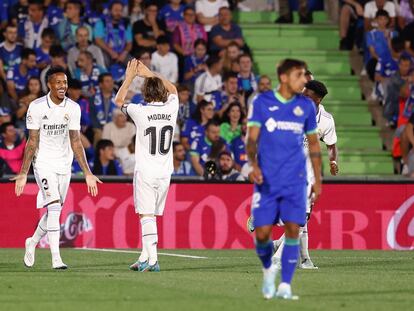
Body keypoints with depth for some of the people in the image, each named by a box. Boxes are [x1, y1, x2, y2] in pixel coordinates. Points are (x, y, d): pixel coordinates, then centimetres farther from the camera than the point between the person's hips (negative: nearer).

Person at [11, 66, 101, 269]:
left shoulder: (73, 108, 0)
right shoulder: (37, 107, -10)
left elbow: (75, 142, 2)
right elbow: (32, 142, -8)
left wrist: (87, 173, -1)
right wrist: (23, 173, -11)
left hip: (64, 165, 4)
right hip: (43, 163, -4)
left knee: (54, 211, 10)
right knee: (54, 207, -17)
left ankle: (32, 242, 36)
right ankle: (56, 258, -18)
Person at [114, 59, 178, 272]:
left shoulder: (141, 112, -10)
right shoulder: (171, 109, 0)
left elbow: (118, 101, 10)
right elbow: (173, 90, 24)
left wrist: (130, 77, 17)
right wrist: (149, 74, 25)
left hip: (145, 172, -4)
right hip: (165, 172, 4)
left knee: (146, 215, -5)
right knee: (151, 216, 13)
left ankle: (152, 259, -15)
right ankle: (144, 258, 18)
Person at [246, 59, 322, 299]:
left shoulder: (306, 106, 7)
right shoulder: (262, 102, 0)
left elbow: (314, 143, 15)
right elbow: (252, 138, -4)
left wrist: (318, 179, 12)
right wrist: (254, 164, -22)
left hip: (295, 180, 1)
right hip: (267, 180, -1)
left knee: (293, 229, -10)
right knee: (262, 233, -3)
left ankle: (285, 286, -5)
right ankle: (269, 269, 27)